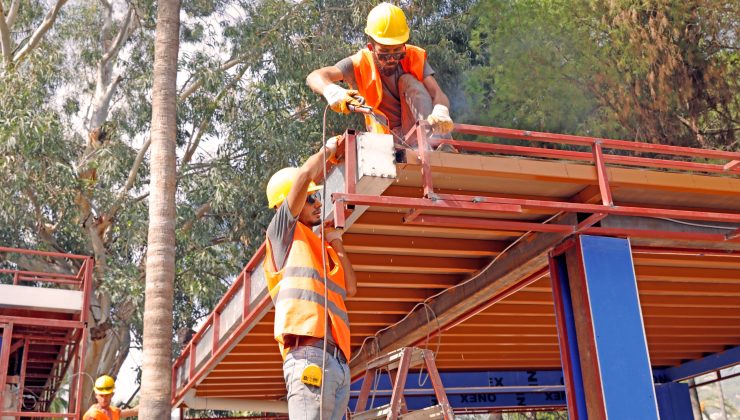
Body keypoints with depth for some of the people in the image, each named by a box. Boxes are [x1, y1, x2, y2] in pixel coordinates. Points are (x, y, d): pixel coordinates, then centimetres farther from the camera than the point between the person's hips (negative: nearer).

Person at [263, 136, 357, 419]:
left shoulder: (321, 248, 30)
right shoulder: (283, 233, 9)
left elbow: (350, 288, 25)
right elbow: (305, 175, -1)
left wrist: (336, 243, 22)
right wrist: (329, 148, 16)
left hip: (338, 360, 8)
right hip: (309, 356, -8)